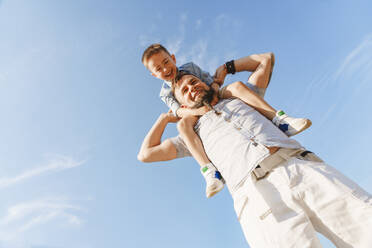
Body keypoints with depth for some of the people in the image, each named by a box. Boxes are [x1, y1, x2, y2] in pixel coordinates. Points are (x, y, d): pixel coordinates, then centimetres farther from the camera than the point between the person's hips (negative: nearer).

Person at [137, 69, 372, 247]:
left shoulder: (240, 98, 31)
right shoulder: (196, 133, 26)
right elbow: (146, 154, 26)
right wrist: (166, 117, 35)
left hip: (305, 167, 3)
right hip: (259, 198, -2)